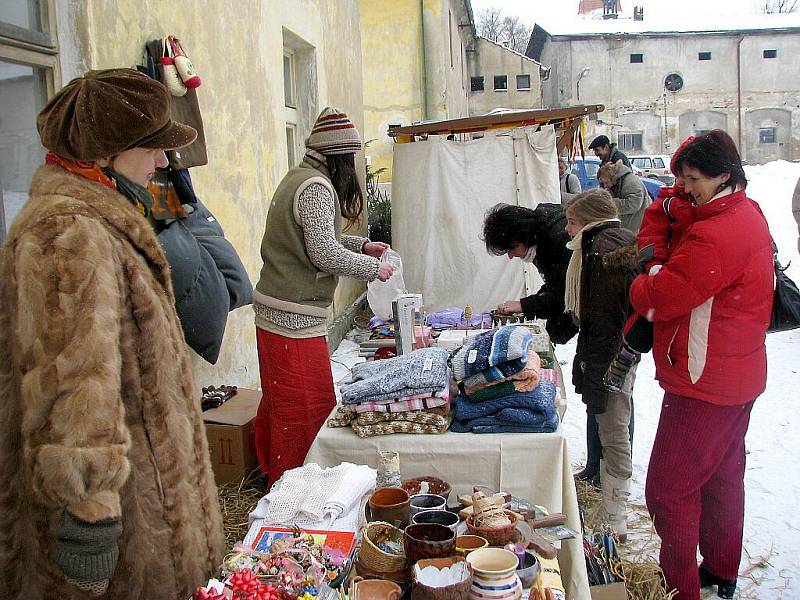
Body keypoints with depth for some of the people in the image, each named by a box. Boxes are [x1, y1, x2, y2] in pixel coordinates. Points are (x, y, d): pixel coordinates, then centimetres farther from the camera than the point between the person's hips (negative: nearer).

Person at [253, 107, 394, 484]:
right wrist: (373, 268, -8)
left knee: (280, 402, 21)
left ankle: (272, 473, 36)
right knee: (306, 409, 0)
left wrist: (361, 245, 18)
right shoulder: (317, 187, -16)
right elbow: (324, 253, -21)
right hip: (295, 317, -10)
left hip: (272, 310, 10)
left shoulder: (298, 177, 16)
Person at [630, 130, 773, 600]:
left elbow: (657, 299, -24)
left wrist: (641, 284, -4)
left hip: (704, 383, -11)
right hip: (739, 376, 11)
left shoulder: (714, 235, -26)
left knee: (669, 488, -2)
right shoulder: (749, 214, 8)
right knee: (722, 476, 22)